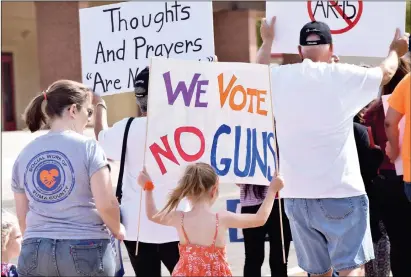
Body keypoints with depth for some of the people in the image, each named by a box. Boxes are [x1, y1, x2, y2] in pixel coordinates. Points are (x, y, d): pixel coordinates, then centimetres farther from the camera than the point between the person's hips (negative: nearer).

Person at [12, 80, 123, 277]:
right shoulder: (87, 147, -6)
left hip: (35, 253, 4)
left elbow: (23, 219, 13)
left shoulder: (24, 155, 9)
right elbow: (106, 205, -13)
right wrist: (117, 230, 6)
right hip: (85, 250, -4)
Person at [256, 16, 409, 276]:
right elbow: (385, 74, 11)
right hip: (341, 193, -4)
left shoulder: (277, 78, 1)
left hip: (296, 195, 4)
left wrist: (267, 41, 42)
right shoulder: (344, 76, -8)